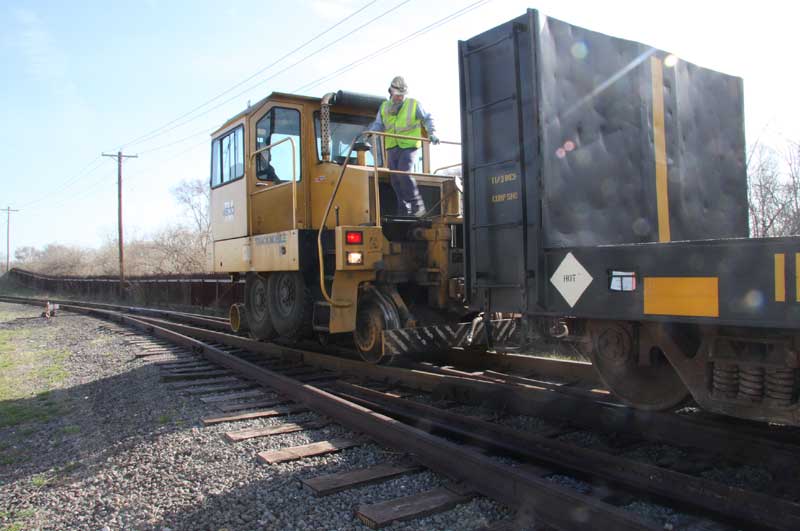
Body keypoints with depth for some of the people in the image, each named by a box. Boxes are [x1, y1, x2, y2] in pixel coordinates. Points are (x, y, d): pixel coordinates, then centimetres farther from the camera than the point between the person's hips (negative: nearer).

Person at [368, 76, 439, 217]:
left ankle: (417, 206, -11)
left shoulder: (414, 104, 1)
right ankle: (404, 211, 10)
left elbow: (427, 119, 7)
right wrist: (371, 132, -11)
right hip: (392, 147, 5)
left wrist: (431, 133, -8)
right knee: (395, 179, 2)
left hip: (409, 146, -5)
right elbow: (378, 124, 10)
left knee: (403, 173, -21)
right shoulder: (384, 107, 12)